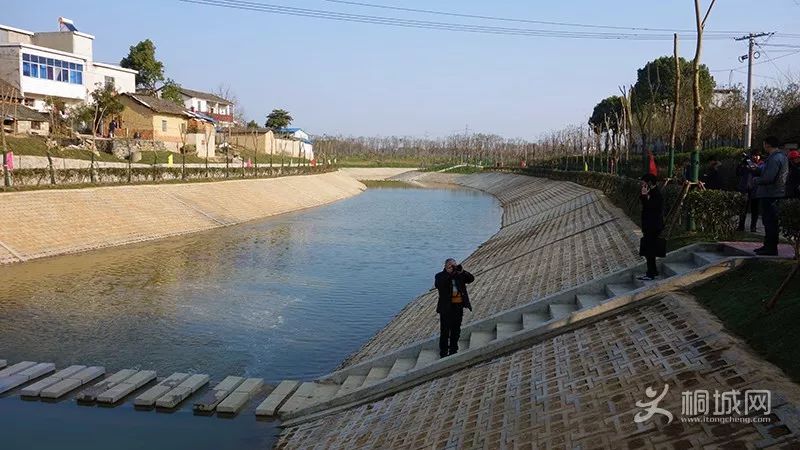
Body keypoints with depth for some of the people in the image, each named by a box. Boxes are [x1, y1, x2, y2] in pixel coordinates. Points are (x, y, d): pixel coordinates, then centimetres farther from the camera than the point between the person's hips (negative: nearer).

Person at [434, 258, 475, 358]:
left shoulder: (460, 275, 10)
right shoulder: (440, 275, -2)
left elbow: (471, 279, -2)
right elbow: (437, 285, -22)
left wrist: (462, 271, -16)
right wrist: (448, 273, -23)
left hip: (458, 306, 4)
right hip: (446, 307, -4)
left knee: (456, 330, 12)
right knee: (445, 331, 0)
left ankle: (453, 351, 24)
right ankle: (443, 352, 9)